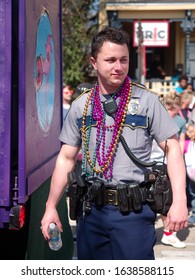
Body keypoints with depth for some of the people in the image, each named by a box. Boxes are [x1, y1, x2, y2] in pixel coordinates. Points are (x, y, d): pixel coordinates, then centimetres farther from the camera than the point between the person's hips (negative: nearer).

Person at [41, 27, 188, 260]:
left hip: (134, 211, -3)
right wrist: (51, 207, 5)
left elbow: (172, 149, -4)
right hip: (92, 208, 4)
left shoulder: (147, 101, -4)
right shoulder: (81, 106, 6)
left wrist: (179, 201, -14)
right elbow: (66, 158, 10)